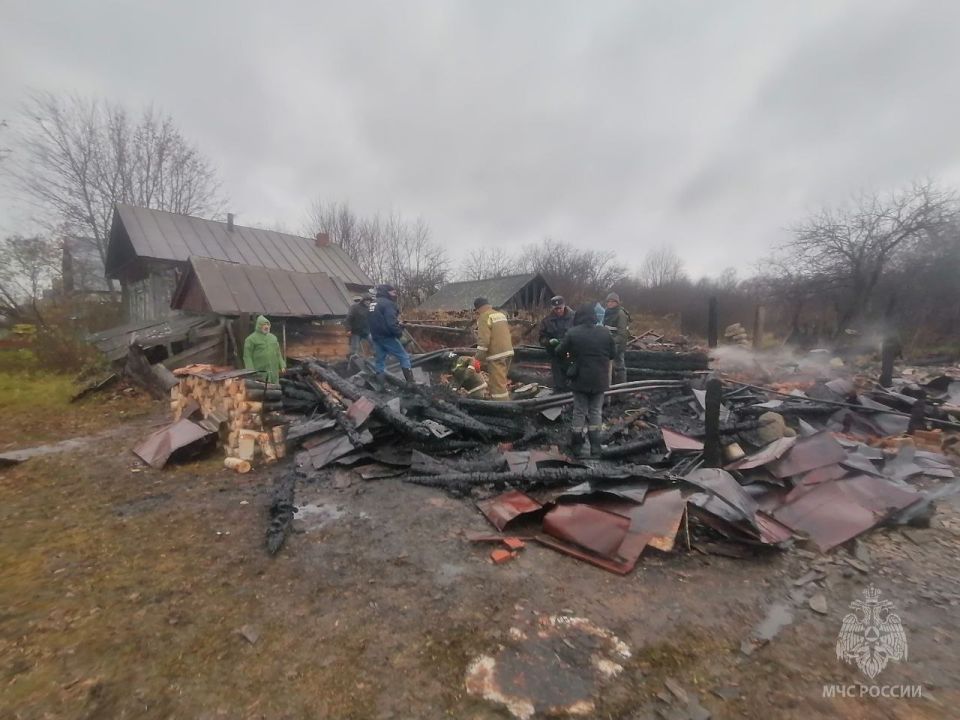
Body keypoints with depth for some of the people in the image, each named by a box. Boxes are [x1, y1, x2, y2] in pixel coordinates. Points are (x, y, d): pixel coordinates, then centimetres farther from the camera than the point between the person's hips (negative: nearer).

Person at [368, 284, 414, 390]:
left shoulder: (373, 304, 16)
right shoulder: (387, 303, -15)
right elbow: (391, 323, -24)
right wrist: (399, 332, -11)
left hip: (376, 336, 8)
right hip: (387, 337, -8)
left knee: (379, 360, 13)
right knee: (404, 357, 0)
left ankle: (380, 386, 13)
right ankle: (410, 383, -3)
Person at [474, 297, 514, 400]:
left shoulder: (484, 317, -10)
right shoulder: (500, 314, 18)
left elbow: (483, 340, -18)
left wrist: (479, 359, -13)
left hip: (497, 355, -9)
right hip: (507, 351, 9)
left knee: (498, 385, -5)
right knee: (500, 382, 20)